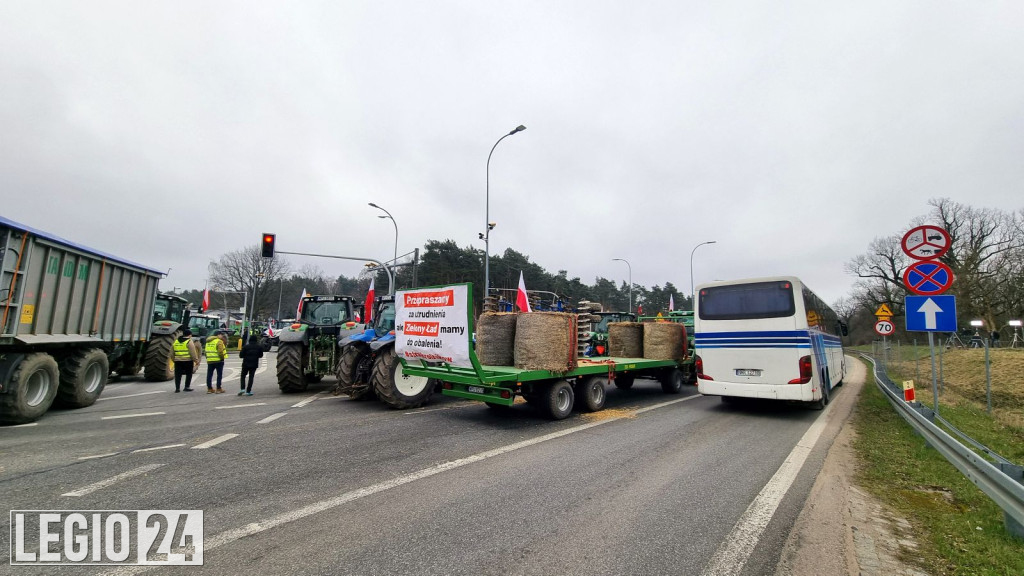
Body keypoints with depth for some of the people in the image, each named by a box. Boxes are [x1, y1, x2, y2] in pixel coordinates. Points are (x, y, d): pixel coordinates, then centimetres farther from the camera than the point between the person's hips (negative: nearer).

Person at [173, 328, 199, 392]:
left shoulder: (176, 341, 12)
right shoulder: (189, 342, -8)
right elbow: (193, 353, -13)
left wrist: (174, 359, 26)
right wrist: (196, 360, -8)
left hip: (177, 361, 5)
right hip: (188, 361, -5)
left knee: (178, 374, 8)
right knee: (189, 374, 6)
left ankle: (177, 388, 7)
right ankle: (187, 387, 7)